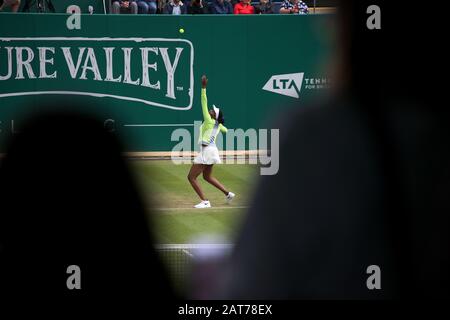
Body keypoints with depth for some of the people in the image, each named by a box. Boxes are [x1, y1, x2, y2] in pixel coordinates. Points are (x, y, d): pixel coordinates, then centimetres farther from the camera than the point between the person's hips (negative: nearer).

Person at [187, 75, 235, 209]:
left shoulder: (209, 121, -13)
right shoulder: (218, 125, 7)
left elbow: (204, 104, -19)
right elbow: (226, 130, 31)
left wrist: (203, 87, -21)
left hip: (206, 151, -9)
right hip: (212, 150, 9)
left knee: (191, 177, -4)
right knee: (207, 177, 27)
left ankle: (205, 202, -9)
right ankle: (228, 193, 24)